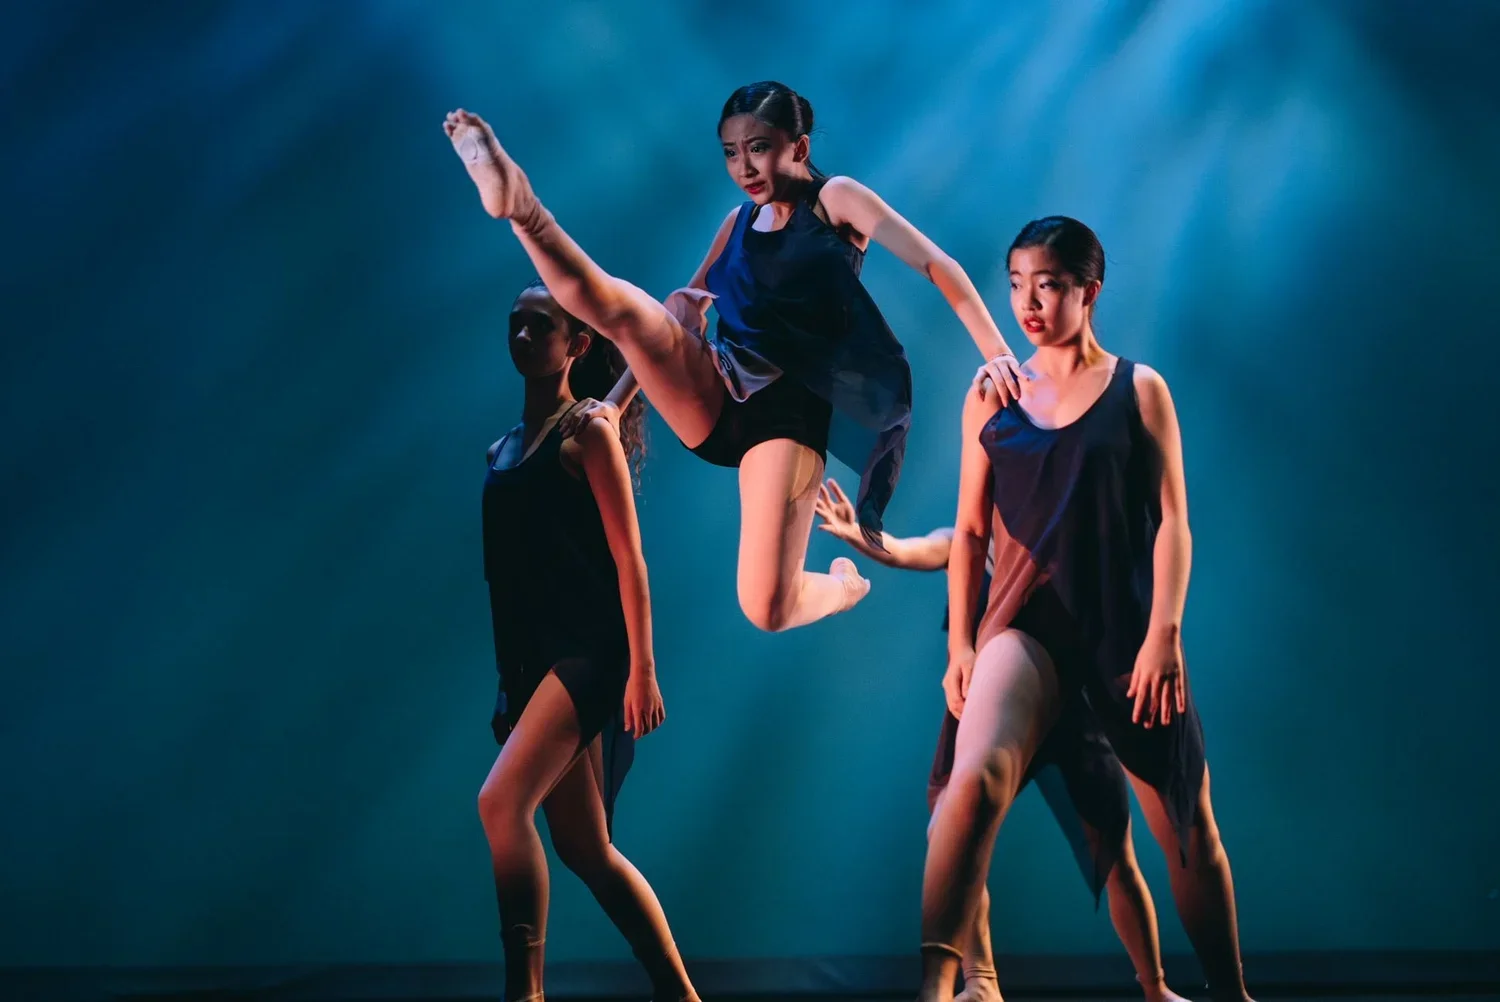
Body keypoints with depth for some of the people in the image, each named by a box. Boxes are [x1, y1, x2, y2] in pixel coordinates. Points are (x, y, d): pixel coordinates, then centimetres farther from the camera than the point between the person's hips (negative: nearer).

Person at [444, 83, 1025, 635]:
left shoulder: (835, 199, 2)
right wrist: (617, 400, 10)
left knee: (768, 611, -13)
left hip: (787, 404, -5)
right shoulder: (740, 223, 18)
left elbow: (937, 266, -6)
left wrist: (997, 353, -16)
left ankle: (844, 586, 21)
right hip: (716, 390, 5)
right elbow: (685, 309, 23)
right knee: (620, 306, -25)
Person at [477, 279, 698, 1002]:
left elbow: (628, 558, -8)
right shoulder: (503, 448, 16)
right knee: (585, 848, 8)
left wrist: (642, 669, -15)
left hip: (589, 650, -7)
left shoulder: (588, 432, -3)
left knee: (502, 801, -23)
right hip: (531, 660, 8)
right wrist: (504, 681, 13)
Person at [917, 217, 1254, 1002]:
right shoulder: (991, 399, 8)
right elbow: (970, 530, 10)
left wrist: (1163, 635, -11)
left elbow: (1171, 521, -1)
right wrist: (960, 644, 4)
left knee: (1187, 826, 7)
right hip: (1027, 626, 0)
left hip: (1127, 630, 0)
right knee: (976, 778, -28)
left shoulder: (1138, 390, 3)